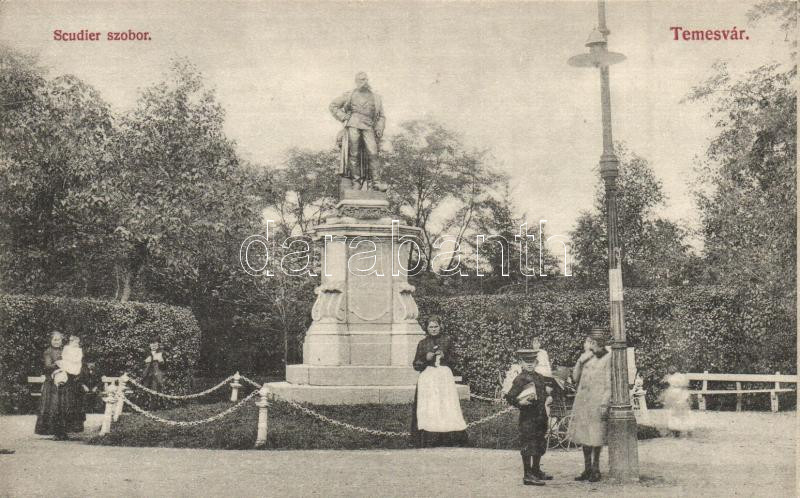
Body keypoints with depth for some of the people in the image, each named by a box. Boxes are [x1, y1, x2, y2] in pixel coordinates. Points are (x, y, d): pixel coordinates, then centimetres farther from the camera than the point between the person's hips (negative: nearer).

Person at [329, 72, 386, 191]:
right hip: (353, 125, -1)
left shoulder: (376, 97, 21)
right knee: (354, 154, -6)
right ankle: (355, 181, -3)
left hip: (368, 127, 1)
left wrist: (380, 129, 6)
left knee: (372, 153, -13)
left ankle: (375, 182, -14)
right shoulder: (349, 95, 16)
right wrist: (343, 117, 6)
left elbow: (381, 116, 24)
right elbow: (332, 106, 20)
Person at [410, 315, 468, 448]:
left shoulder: (447, 341, 10)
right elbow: (416, 365, 8)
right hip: (427, 377, 0)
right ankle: (427, 439, -8)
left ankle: (451, 437, -5)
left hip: (445, 376, 0)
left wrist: (444, 356, -6)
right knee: (428, 406, -8)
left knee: (446, 405, -7)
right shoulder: (422, 343, 9)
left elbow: (452, 359, 14)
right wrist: (426, 358, -9)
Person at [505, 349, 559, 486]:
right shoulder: (520, 379, -11)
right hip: (528, 416, -8)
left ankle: (536, 470, 32)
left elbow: (551, 383, 32)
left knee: (540, 444, 17)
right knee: (528, 445, -5)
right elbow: (509, 397, -14)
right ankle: (527, 475, 1)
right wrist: (520, 403, -26)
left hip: (541, 415, 8)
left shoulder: (539, 376, 11)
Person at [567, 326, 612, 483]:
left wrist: (604, 405, -15)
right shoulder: (587, 358, 13)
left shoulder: (608, 358, -7)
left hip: (597, 403, -7)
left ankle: (596, 470, 11)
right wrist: (580, 360, -1)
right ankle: (587, 469, 19)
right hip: (582, 402, 7)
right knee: (584, 436, 10)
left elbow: (609, 384, -10)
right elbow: (575, 377, 11)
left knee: (595, 437, -1)